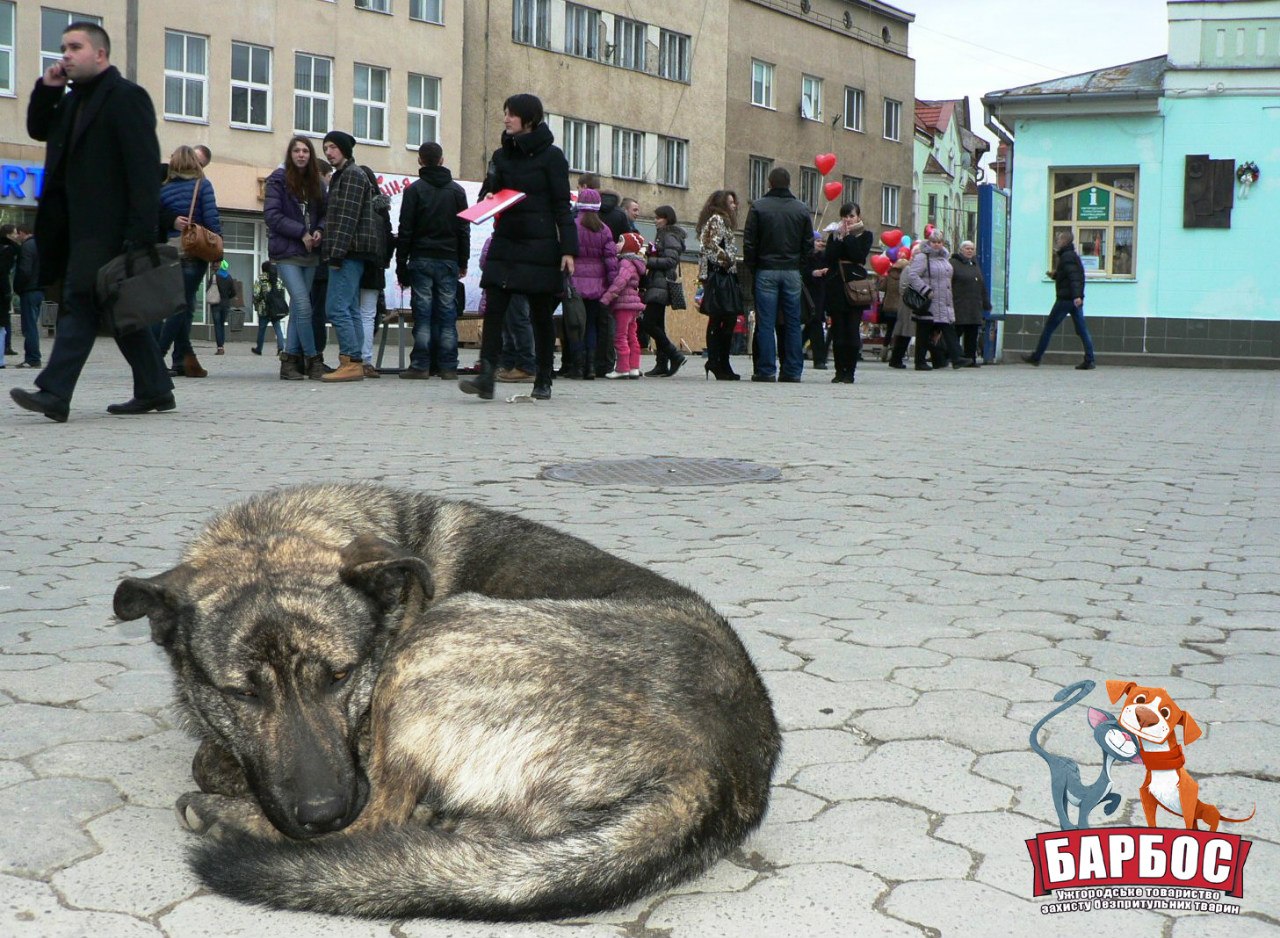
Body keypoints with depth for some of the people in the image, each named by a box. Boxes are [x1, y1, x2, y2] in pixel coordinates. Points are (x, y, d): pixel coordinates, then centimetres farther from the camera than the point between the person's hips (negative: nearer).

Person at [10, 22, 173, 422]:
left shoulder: (127, 96, -9)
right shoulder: (74, 100, 19)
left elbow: (144, 167, -16)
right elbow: (38, 130, 27)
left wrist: (141, 233, -23)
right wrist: (47, 89, 9)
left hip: (106, 227, -9)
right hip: (80, 225, 9)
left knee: (80, 302, -13)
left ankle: (54, 393, -17)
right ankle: (155, 390, 17)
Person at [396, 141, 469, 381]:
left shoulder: (414, 190, -1)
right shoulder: (457, 190, 8)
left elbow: (405, 230, -4)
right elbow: (464, 229, 8)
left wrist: (401, 264, 0)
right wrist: (463, 262, 14)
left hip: (421, 259, -2)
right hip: (449, 260, 2)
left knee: (422, 311, -2)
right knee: (447, 312, 3)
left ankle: (420, 365, -4)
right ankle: (448, 366, 3)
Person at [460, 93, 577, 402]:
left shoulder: (551, 156, -3)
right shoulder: (501, 155, 12)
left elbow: (562, 206, -5)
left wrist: (568, 249, -11)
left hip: (540, 246, -4)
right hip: (505, 244, 4)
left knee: (541, 314, 4)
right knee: (493, 309, -9)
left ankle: (543, 381, 15)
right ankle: (485, 377, -15)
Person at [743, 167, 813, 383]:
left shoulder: (758, 206, -3)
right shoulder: (802, 209, 5)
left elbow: (749, 242, -3)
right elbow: (809, 245, 6)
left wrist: (752, 268, 7)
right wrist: (799, 266, 14)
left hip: (766, 271, -2)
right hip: (792, 272, 2)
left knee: (766, 323, -1)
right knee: (792, 323, 5)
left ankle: (766, 370, -3)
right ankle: (793, 371, 5)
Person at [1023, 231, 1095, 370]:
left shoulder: (1066, 257, -11)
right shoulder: (1073, 255, 19)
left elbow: (1074, 277, -24)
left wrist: (1076, 295, -33)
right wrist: (1055, 274, 15)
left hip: (1065, 299, -9)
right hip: (1076, 300, 9)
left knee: (1049, 328, 1)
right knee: (1082, 330, 3)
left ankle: (1036, 357, 8)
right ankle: (1089, 361, -3)